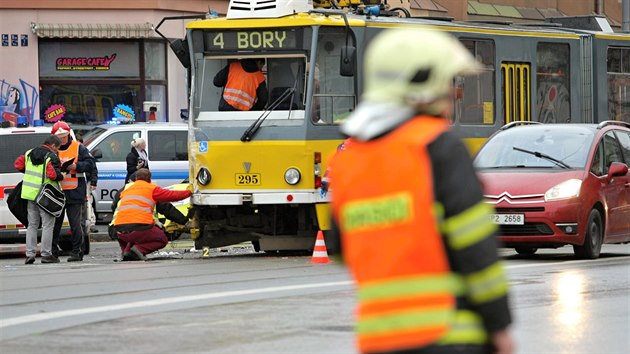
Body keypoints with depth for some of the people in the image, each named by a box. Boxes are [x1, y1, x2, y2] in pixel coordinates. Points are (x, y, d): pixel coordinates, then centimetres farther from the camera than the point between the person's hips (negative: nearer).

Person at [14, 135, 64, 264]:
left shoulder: (30, 153, 8)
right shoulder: (52, 157, -12)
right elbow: (53, 174, -22)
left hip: (30, 193, 6)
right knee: (47, 225, 1)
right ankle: (46, 254, -1)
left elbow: (18, 164, 8)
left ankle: (30, 254, 8)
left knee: (32, 224, 13)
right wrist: (61, 176, -3)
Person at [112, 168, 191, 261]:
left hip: (120, 229, 5)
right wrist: (189, 192, 29)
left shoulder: (126, 190, 24)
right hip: (139, 228, -5)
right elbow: (172, 195, 13)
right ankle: (139, 249, -7)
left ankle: (126, 249, 5)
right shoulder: (152, 188, 9)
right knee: (162, 240, 19)